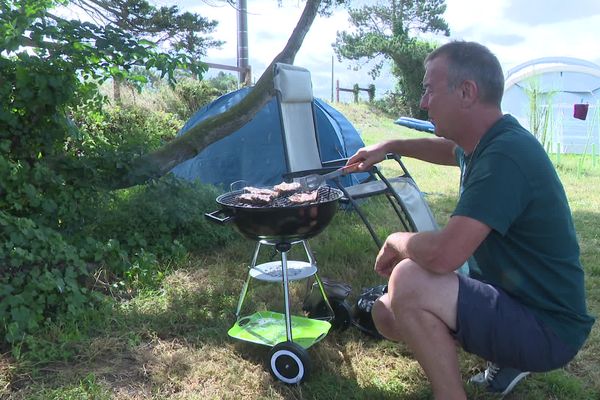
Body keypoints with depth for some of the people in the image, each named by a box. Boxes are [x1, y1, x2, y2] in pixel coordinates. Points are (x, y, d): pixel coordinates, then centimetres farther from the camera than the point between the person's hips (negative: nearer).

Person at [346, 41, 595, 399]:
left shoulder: (505, 155, -28)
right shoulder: (486, 144, 3)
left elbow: (442, 255, -37)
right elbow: (451, 150, 30)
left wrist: (397, 241, -16)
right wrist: (389, 147, 24)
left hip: (547, 331, -10)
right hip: (514, 302, 10)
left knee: (409, 281, -29)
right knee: (387, 312, 8)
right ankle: (505, 362, 16)